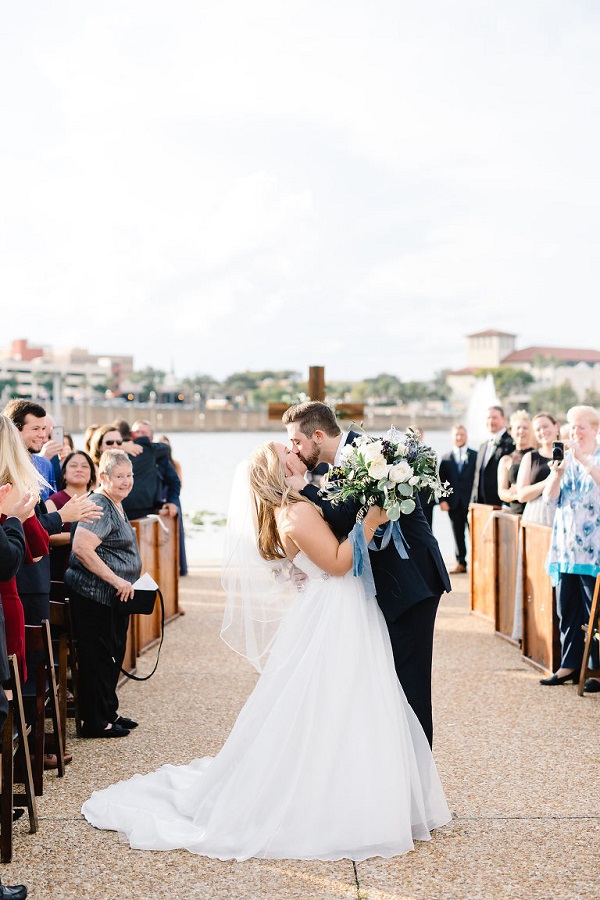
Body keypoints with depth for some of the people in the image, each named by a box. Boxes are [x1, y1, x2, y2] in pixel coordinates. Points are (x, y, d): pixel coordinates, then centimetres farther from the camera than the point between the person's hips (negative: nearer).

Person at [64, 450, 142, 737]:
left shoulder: (116, 505, 14)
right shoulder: (99, 507, -17)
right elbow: (81, 548, -27)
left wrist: (124, 582, 16)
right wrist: (116, 580, -25)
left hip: (114, 596, 10)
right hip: (95, 595, -10)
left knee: (113, 655, 17)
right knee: (97, 656, -2)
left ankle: (110, 712, 29)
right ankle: (95, 722, 8)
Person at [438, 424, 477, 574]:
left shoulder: (475, 456, 4)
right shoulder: (446, 458, 11)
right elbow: (441, 481, 7)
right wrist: (442, 500, -4)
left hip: (471, 501, -2)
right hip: (454, 503, 2)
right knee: (458, 534, 7)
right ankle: (461, 563, 13)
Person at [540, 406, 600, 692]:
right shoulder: (566, 459, 14)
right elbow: (550, 496, 5)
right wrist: (557, 474, -13)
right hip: (567, 547, 5)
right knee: (567, 610, 8)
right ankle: (570, 665, 17)